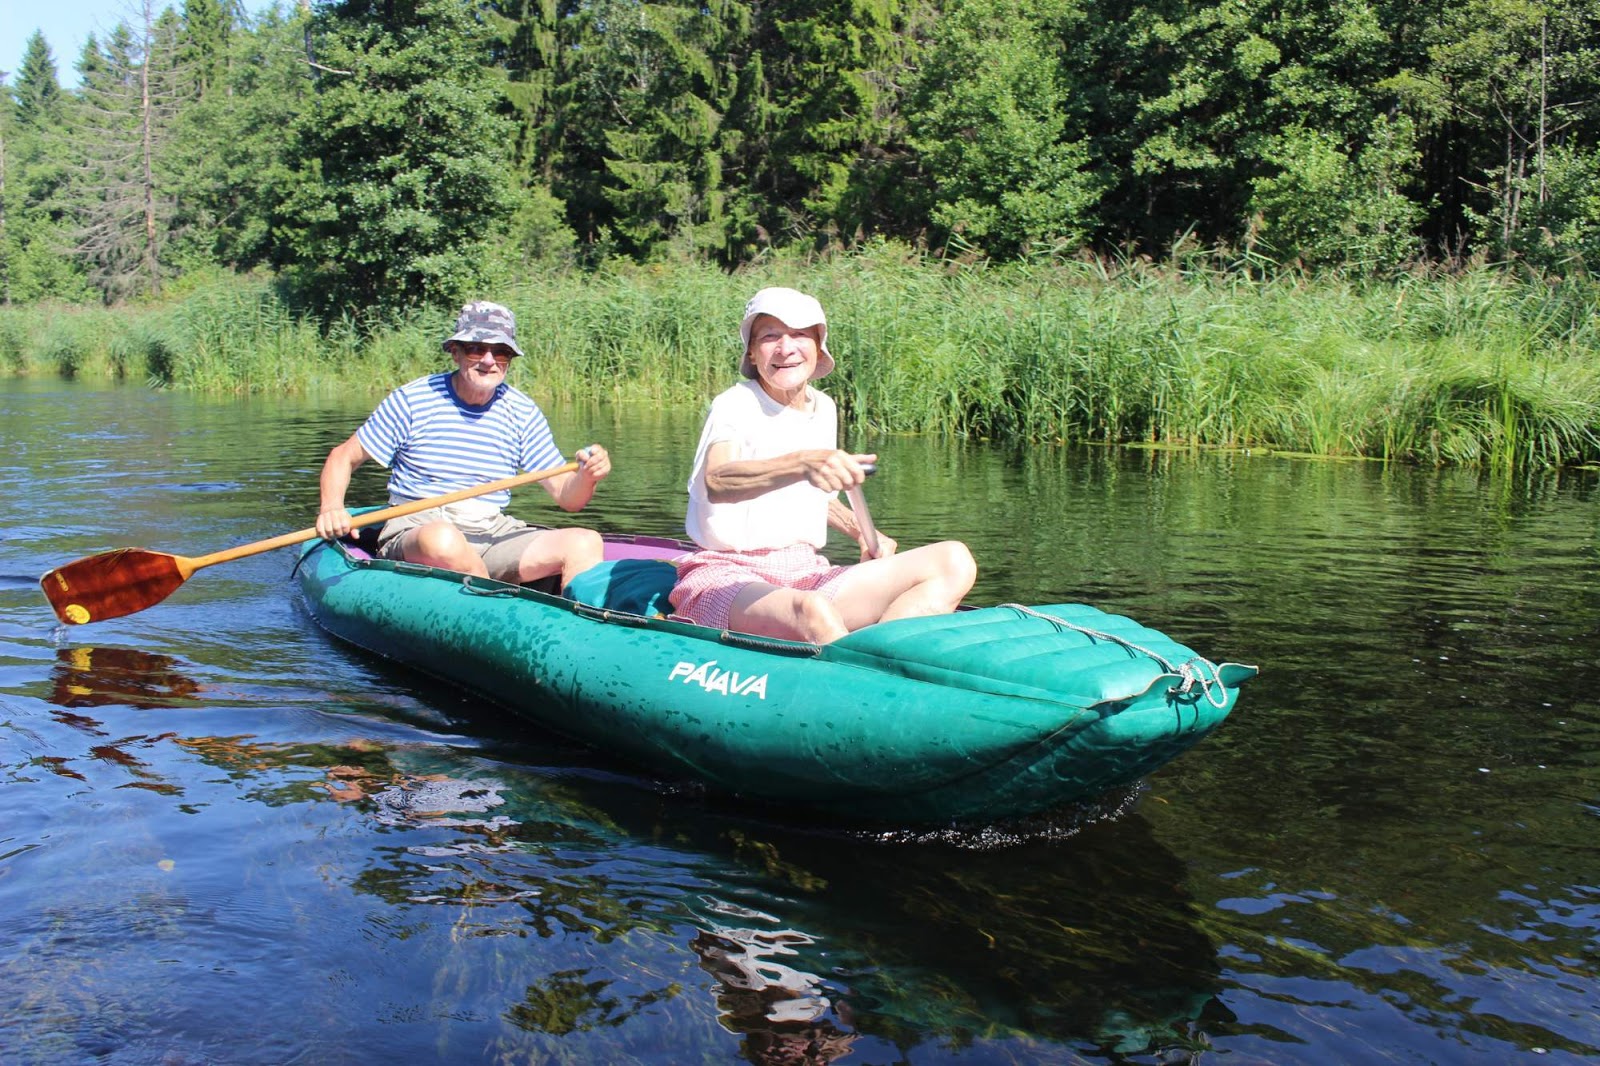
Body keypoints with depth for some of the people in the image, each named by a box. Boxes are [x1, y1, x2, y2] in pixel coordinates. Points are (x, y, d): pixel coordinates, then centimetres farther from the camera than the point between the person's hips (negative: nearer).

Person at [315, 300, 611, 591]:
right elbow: (343, 457, 5)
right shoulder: (411, 400, -2)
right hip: (414, 532, -3)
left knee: (586, 542, -19)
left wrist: (585, 478, -19)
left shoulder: (523, 413, 6)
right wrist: (332, 507, -16)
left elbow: (568, 499, 5)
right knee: (442, 541, -40)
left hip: (495, 534, 3)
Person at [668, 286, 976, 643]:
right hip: (726, 577, -7)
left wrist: (862, 532, 12)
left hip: (806, 577, 7)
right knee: (812, 613, -43)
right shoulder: (734, 406, -8)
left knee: (952, 560, -13)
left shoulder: (824, 409, 13)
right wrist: (803, 463, -49)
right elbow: (717, 483, -32)